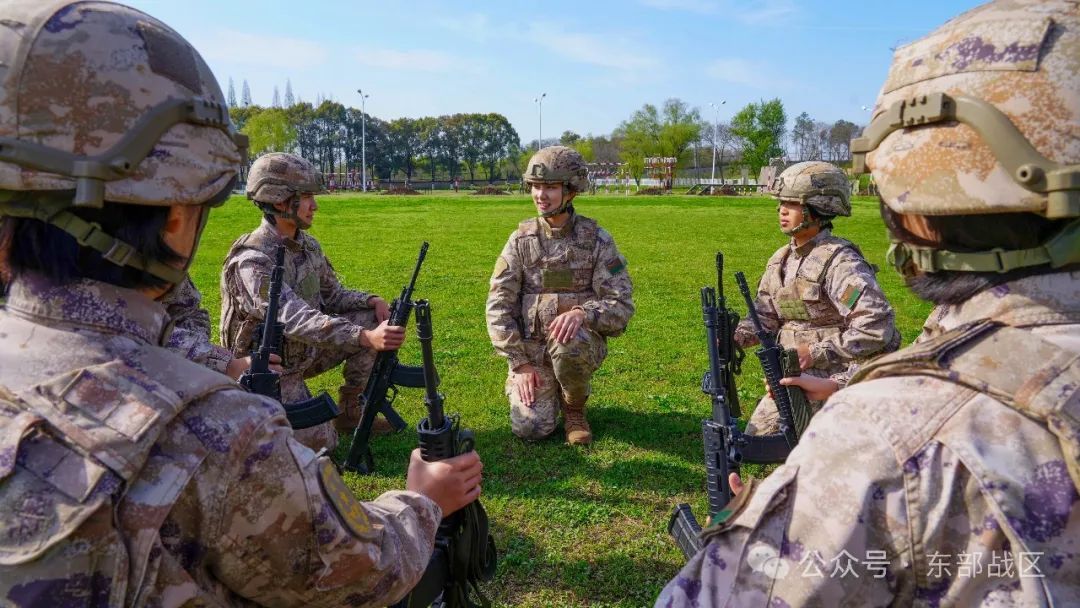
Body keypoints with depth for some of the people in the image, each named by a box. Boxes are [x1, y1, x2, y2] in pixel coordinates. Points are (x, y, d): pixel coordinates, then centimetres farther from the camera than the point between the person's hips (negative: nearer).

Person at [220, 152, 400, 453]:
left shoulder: (309, 246, 0)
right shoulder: (252, 260, -26)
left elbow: (333, 296, 10)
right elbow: (297, 320, -38)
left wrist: (372, 300, -12)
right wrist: (366, 338, -51)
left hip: (305, 353, 8)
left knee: (372, 320, -5)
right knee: (319, 443, -18)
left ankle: (352, 413, 4)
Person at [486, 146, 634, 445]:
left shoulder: (597, 240, -6)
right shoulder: (521, 240, -1)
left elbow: (621, 306, -10)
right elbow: (499, 306, -2)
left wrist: (583, 313, -31)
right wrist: (519, 364, -10)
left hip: (581, 342, -1)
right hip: (531, 348, 2)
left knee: (567, 344, -37)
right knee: (531, 428, -15)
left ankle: (575, 407, -4)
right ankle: (549, 389, 21)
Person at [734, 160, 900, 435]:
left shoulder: (839, 262, -20)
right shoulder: (782, 258, 5)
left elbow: (877, 326, -27)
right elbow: (766, 315, 12)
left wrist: (817, 352, -24)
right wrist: (735, 336, -7)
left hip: (838, 379, -8)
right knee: (756, 436, 12)